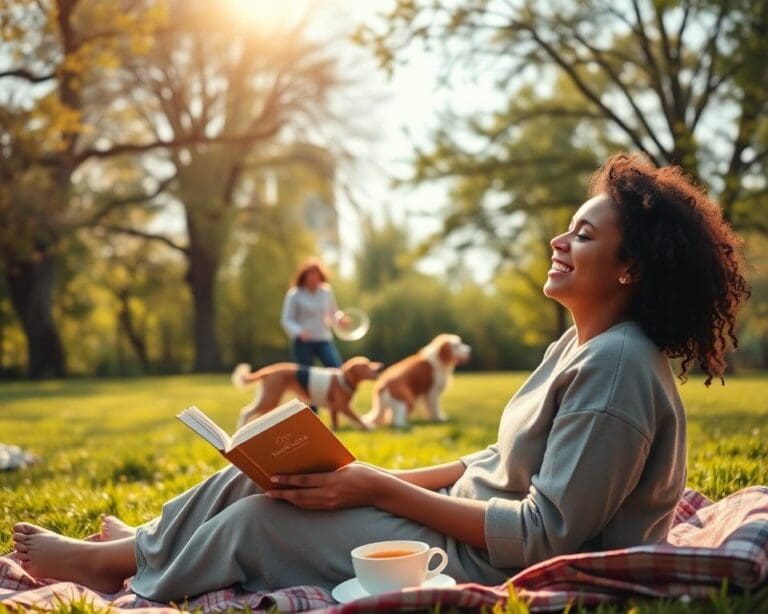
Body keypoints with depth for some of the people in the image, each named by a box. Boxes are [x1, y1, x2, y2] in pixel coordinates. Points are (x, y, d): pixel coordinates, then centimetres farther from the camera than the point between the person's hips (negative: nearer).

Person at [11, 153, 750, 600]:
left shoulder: (615, 366, -23)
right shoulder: (578, 347, 8)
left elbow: (544, 534, -26)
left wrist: (381, 491, -22)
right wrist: (374, 479, 2)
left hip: (488, 569, -9)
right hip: (473, 523, 9)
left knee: (264, 516, -7)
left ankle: (118, 560, 17)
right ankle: (129, 547, 20)